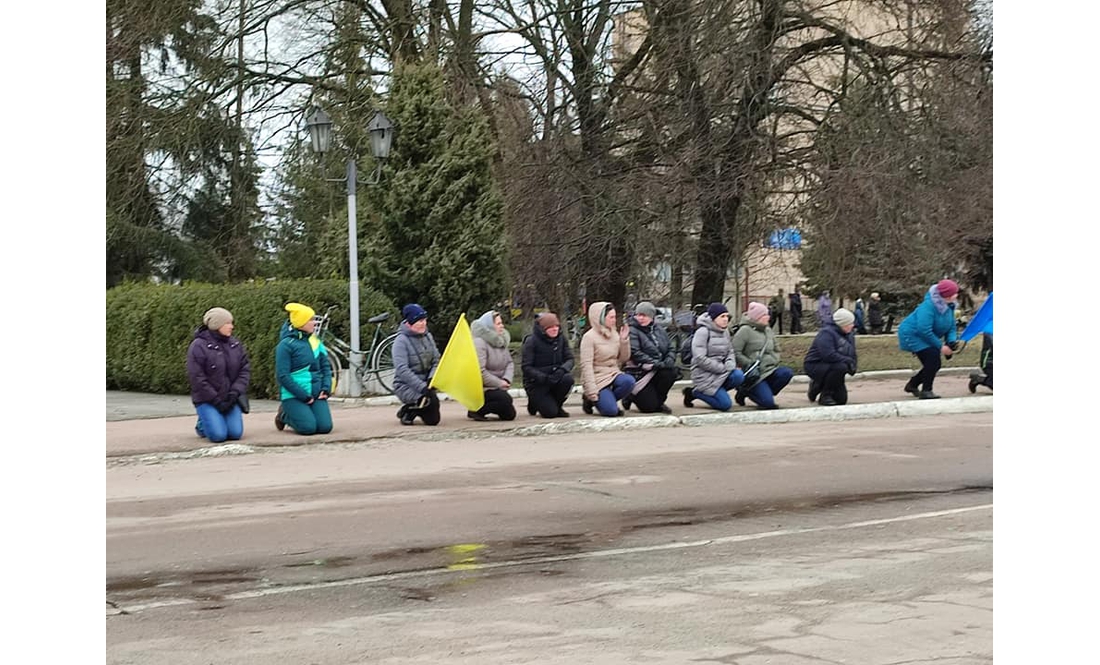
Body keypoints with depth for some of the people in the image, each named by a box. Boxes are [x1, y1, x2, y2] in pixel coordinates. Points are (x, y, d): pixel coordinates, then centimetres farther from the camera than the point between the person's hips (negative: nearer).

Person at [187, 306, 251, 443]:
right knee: (218, 435, -19)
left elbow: (245, 369, 5)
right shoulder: (199, 346, -11)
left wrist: (236, 392, -11)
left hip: (229, 399, 5)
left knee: (235, 433, -12)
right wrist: (216, 400, -15)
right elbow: (197, 378, -14)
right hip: (207, 400, -5)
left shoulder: (235, 344, 6)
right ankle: (202, 424, 16)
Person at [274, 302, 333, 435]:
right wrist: (304, 396, -15)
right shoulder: (286, 344, -9)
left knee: (325, 427, -14)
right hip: (294, 396, -5)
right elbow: (282, 376, -13)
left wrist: (325, 389, -2)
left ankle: (296, 414, 17)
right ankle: (284, 415, 10)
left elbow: (326, 367, 15)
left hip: (316, 394, 5)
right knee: (308, 427, -22)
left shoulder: (315, 341, 9)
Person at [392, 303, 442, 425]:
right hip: (406, 386, -7)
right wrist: (422, 387, -32)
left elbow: (436, 361, 3)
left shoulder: (428, 337, 4)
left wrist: (431, 378, -17)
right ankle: (407, 411, -5)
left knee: (433, 420, 4)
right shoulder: (401, 341, -16)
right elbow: (402, 370, -25)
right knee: (432, 400, -32)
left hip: (424, 384, 7)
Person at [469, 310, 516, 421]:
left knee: (509, 414, 8)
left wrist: (506, 379, -14)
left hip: (496, 387, 9)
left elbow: (510, 363, 6)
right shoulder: (479, 343, -18)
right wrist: (499, 383, -19)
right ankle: (476, 411, -13)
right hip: (482, 389, -9)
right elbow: (480, 372, -25)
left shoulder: (501, 341, 10)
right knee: (505, 399, -29)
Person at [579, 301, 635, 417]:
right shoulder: (589, 337, -11)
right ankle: (590, 399, 9)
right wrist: (592, 391, -23)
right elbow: (586, 366, -16)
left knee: (629, 381, -29)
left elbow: (623, 359, 10)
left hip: (613, 374, 6)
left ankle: (608, 400, -2)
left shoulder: (614, 335, 8)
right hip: (597, 377, -6)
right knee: (611, 411, -23)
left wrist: (624, 340, -6)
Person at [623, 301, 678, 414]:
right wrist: (654, 363, -25)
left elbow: (670, 349, 11)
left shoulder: (659, 330, 12)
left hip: (658, 370, 5)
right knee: (650, 407, -16)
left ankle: (658, 401, -3)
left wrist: (669, 360, -12)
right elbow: (635, 354, -19)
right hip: (639, 373, -5)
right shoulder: (632, 331, -9)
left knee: (672, 372, -28)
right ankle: (631, 396, 19)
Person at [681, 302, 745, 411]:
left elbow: (730, 352, 17)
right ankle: (694, 392, 4)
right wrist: (723, 368, -19)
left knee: (738, 376, -24)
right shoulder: (703, 332, -13)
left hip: (721, 372, 7)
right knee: (725, 404, -16)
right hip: (704, 374, -7)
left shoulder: (725, 331, 10)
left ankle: (716, 391, -1)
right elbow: (700, 359, -20)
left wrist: (730, 365, -7)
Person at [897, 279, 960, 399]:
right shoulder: (929, 306, -31)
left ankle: (912, 385, 31)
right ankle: (926, 391, -15)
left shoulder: (949, 306, -3)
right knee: (932, 358, -23)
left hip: (924, 337, 9)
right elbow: (924, 330, -34)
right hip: (912, 335, -9)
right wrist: (940, 346, -29)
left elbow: (951, 328, 4)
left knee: (933, 365, 9)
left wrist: (951, 342, -17)